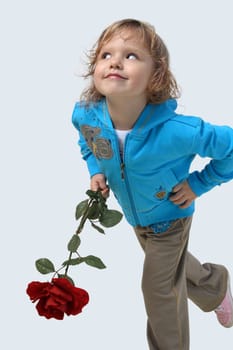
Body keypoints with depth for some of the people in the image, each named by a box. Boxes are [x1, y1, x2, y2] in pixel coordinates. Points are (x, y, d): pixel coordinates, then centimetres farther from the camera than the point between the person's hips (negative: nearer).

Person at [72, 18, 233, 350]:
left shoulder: (177, 131, -42)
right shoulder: (85, 114, -27)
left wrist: (198, 184, -23)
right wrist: (95, 170, -9)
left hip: (169, 216, -6)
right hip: (135, 215, 6)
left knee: (159, 288, 9)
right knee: (174, 263, 30)